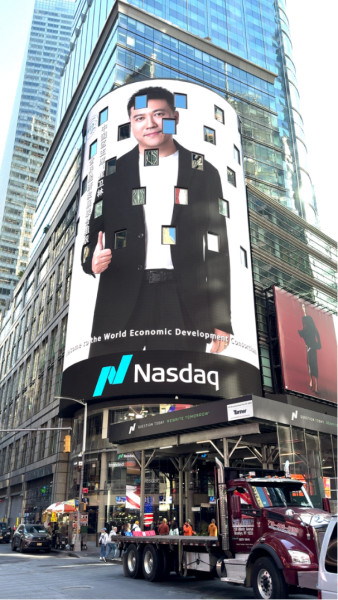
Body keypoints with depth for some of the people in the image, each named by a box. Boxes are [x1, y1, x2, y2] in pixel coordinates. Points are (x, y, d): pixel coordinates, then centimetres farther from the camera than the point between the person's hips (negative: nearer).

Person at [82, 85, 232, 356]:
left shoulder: (204, 173, 11)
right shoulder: (113, 173, 14)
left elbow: (217, 248, 7)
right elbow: (94, 235, 15)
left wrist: (221, 318, 1)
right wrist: (93, 260, -11)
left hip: (183, 303, 0)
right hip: (121, 301, 1)